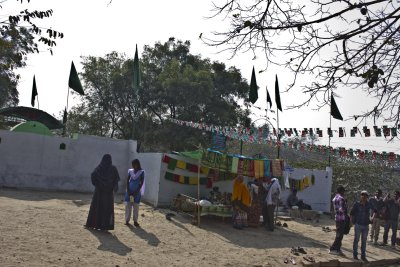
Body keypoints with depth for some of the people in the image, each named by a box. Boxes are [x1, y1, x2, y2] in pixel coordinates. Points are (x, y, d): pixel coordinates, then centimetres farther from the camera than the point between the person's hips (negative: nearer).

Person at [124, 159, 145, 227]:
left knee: (136, 207, 1)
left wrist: (137, 191, -11)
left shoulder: (141, 172, -3)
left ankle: (135, 221, 6)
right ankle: (127, 220, 8)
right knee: (128, 206, 2)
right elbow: (127, 181, 4)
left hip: (137, 192, -2)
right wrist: (128, 190, -7)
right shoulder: (130, 171, 4)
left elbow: (141, 182, -5)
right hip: (129, 191, 2)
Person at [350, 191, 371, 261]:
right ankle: (355, 254, 14)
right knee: (356, 240, 4)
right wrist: (352, 221, -6)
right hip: (358, 224, -3)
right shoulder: (357, 204, -7)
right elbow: (351, 213, -1)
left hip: (366, 225, 3)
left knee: (364, 241, 10)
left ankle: (363, 255, 19)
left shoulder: (368, 205, 2)